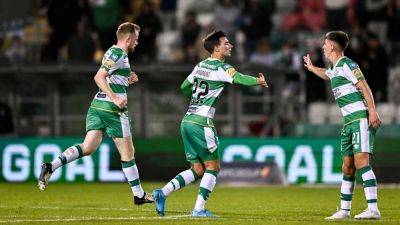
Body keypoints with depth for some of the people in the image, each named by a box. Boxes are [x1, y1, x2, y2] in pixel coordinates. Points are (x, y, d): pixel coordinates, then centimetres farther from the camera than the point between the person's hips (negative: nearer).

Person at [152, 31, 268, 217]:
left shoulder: (200, 65, 18)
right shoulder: (221, 68, -7)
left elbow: (184, 87, 30)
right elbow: (239, 78, -24)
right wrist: (258, 81, -32)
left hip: (187, 121, 8)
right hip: (202, 122, -8)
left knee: (197, 170, 10)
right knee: (212, 167, 2)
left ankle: (162, 193, -4)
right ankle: (199, 209, -5)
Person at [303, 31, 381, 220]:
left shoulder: (347, 65, -7)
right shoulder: (334, 69, 21)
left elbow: (364, 87, -16)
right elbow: (326, 75, 48)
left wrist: (372, 111, -27)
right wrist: (311, 67, 66)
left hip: (361, 118, -9)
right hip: (348, 121, 9)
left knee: (361, 161, -19)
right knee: (348, 167, 10)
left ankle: (373, 209, -26)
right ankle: (344, 210, 16)